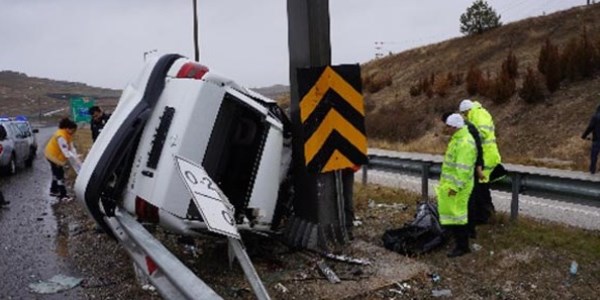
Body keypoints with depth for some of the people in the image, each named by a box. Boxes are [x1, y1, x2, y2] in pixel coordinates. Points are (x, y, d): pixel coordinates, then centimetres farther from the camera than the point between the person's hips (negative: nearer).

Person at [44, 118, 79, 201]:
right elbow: (65, 151, -36)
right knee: (60, 175, -8)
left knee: (57, 173, 21)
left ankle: (53, 190, 37)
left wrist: (76, 156, -15)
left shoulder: (68, 134, -3)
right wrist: (75, 158, -34)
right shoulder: (61, 136, -33)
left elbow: (71, 147, -5)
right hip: (53, 155, -10)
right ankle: (63, 195, -4)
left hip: (56, 155, 10)